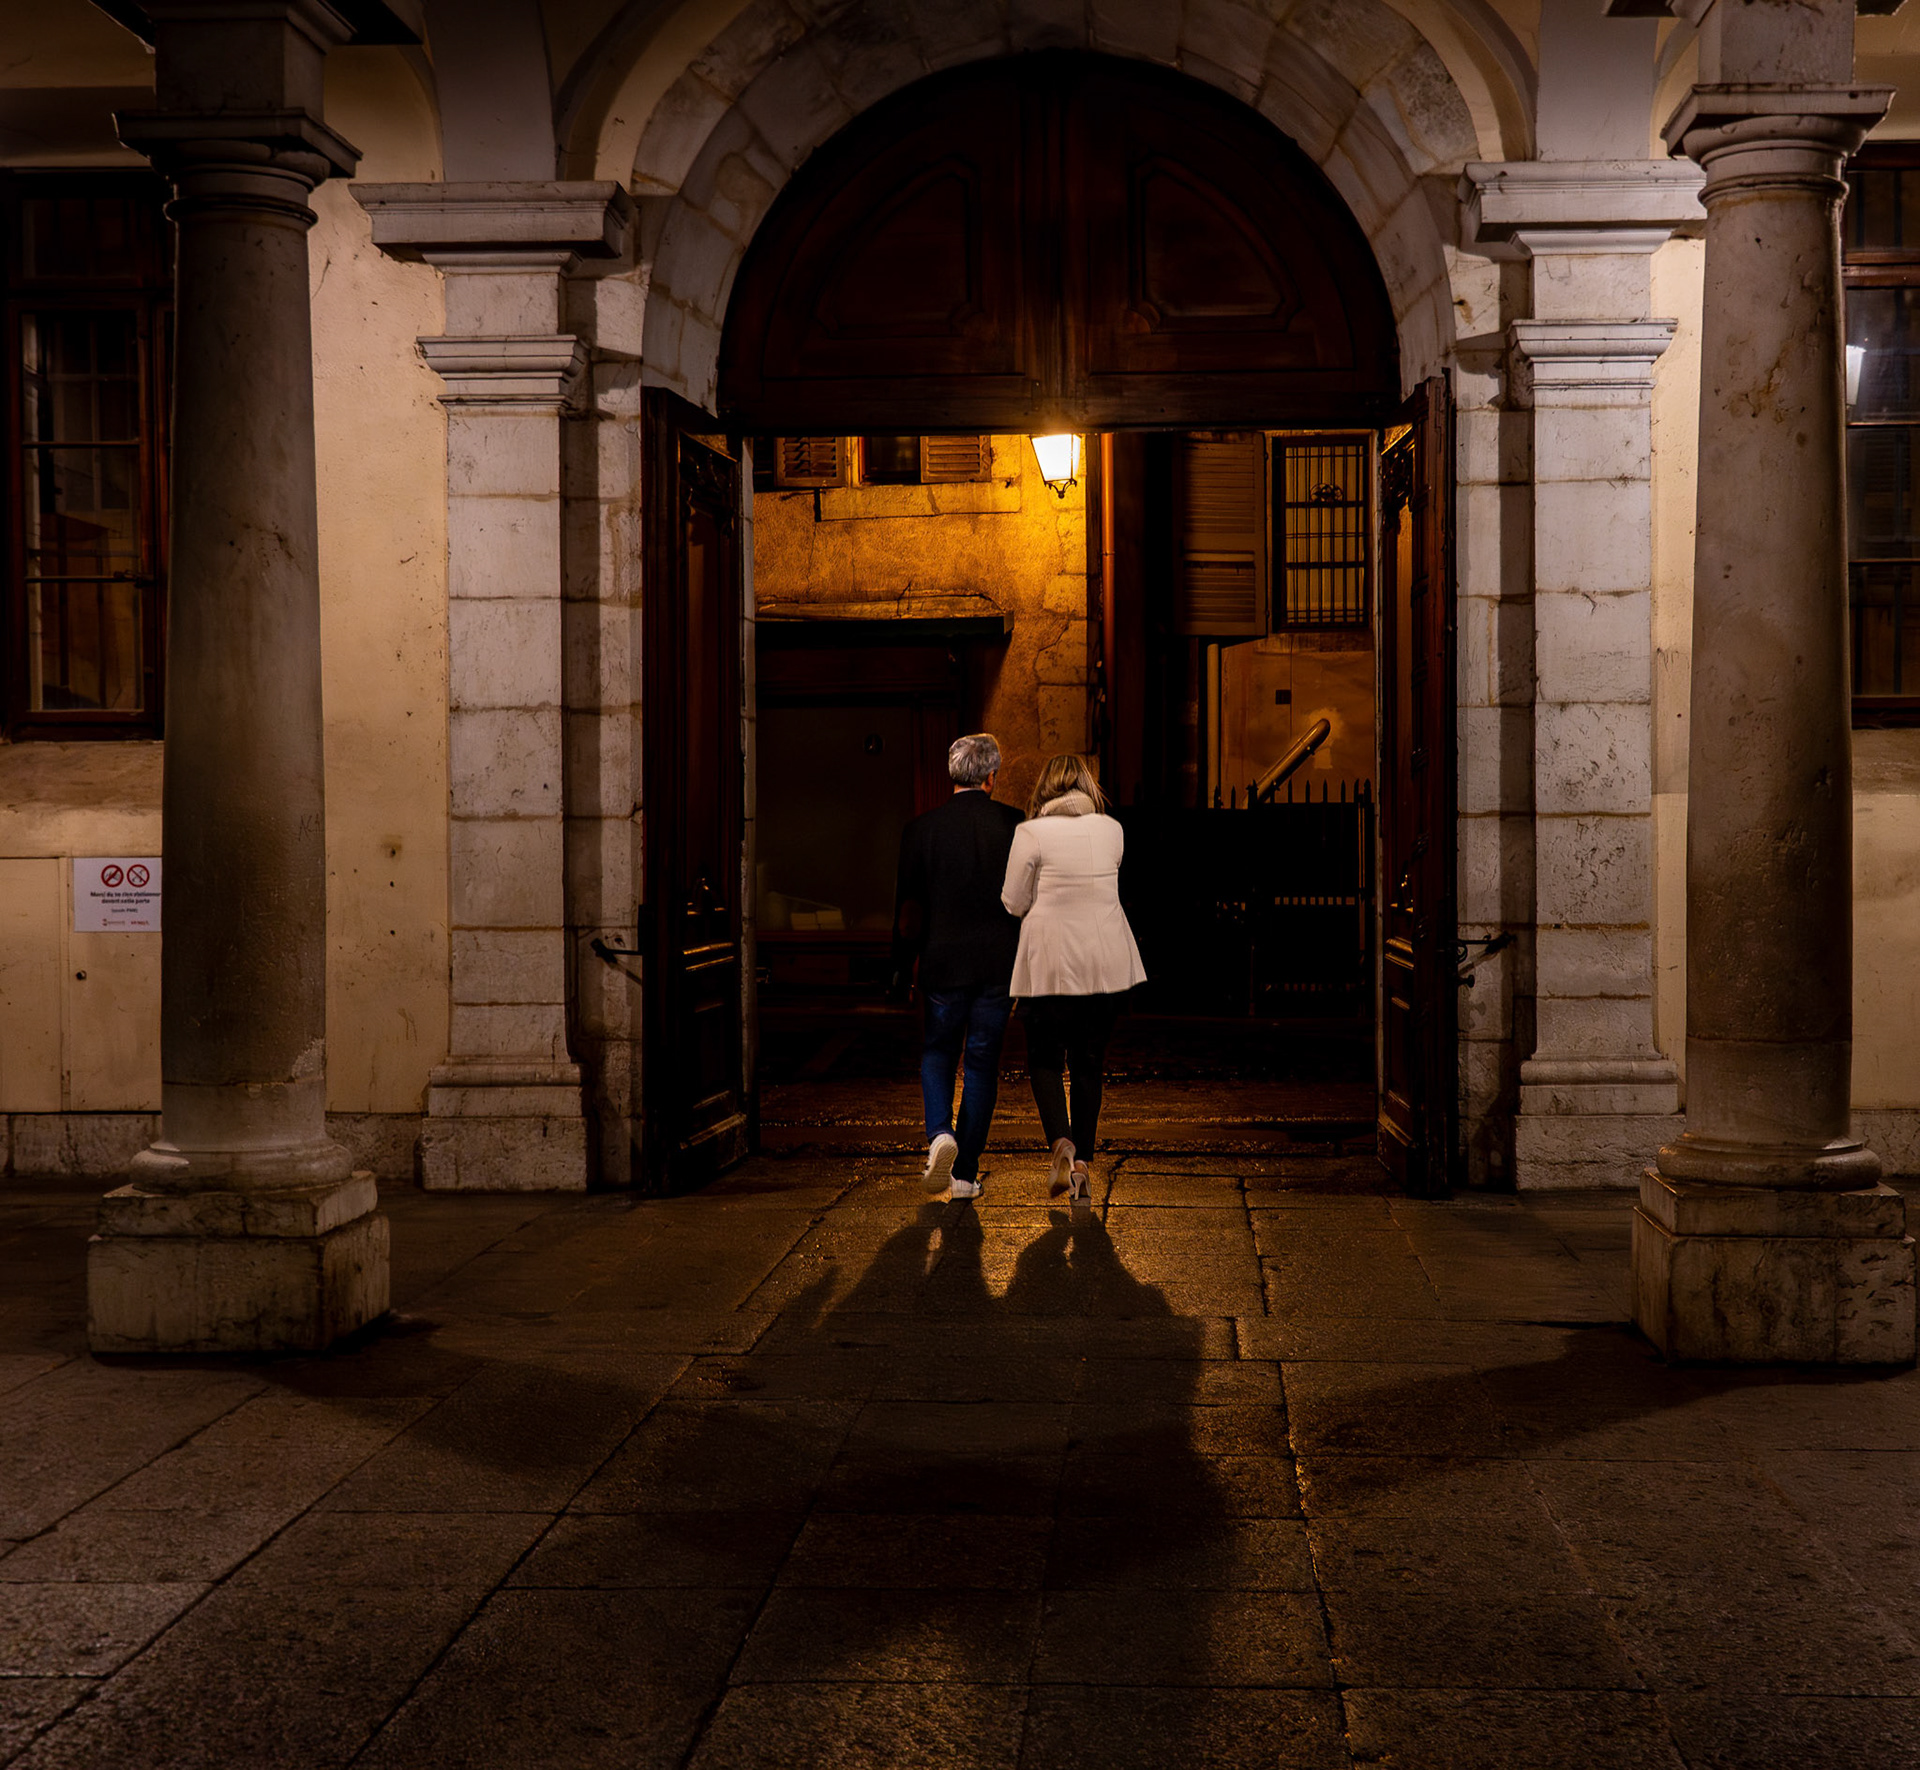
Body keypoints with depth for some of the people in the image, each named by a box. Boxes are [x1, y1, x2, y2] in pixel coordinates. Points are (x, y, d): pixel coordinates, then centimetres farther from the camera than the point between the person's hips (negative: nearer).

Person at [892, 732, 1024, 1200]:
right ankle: (965, 1172, 10)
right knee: (982, 1062, 8)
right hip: (998, 964, 0)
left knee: (937, 1052, 17)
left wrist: (900, 967, 8)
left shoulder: (921, 828, -4)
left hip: (942, 962, 0)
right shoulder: (1015, 825, -4)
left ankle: (939, 1133, -9)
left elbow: (907, 906, -1)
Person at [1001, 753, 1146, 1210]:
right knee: (1089, 1064, 12)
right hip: (1106, 964, 3)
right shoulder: (1112, 830, 3)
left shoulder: (1031, 834, -8)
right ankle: (1083, 1166, 8)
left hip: (1050, 962, -3)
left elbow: (1013, 903, -3)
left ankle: (1061, 1142, -15)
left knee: (1045, 1060, 10)